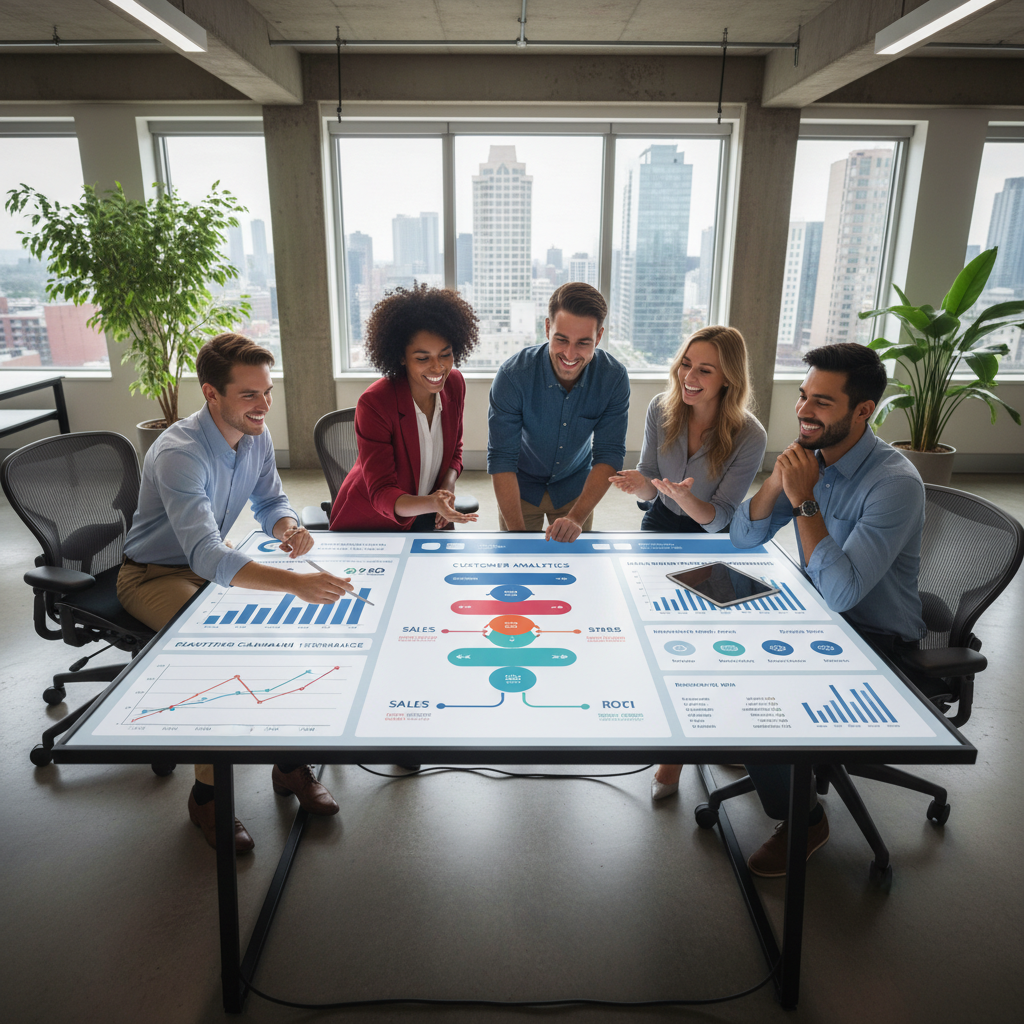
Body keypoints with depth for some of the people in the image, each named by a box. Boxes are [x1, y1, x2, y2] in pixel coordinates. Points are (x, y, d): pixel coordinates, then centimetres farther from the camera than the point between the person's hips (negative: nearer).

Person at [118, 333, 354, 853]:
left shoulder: (257, 438, -8)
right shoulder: (179, 453, -32)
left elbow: (270, 501, 8)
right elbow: (206, 557, -43)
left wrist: (287, 527, -18)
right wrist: (294, 581, -57)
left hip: (215, 563, 7)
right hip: (155, 575, -6)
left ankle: (289, 760, -1)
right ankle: (206, 792, -11)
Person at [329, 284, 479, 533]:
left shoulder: (454, 384, -7)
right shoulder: (374, 403, -25)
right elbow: (381, 494, -26)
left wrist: (448, 484, -11)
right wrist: (431, 503, -45)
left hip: (426, 518, 4)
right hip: (369, 521, -4)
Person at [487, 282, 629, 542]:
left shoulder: (614, 378, -21)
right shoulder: (513, 374, -27)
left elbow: (609, 454, -19)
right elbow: (501, 458, -27)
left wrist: (577, 517, -33)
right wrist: (518, 533, -34)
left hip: (575, 488, 2)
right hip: (521, 486, -1)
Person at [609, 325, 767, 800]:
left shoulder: (749, 437, -21)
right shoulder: (662, 409, -10)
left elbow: (718, 519, -18)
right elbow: (650, 485, -2)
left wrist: (685, 498, -40)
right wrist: (640, 483, -27)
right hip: (661, 524, 3)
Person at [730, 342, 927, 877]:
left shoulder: (895, 483, -25)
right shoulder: (810, 456, -2)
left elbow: (841, 592, -32)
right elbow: (743, 538, -2)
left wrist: (804, 500, -31)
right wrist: (777, 480, -18)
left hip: (878, 639, -7)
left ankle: (802, 818, 8)